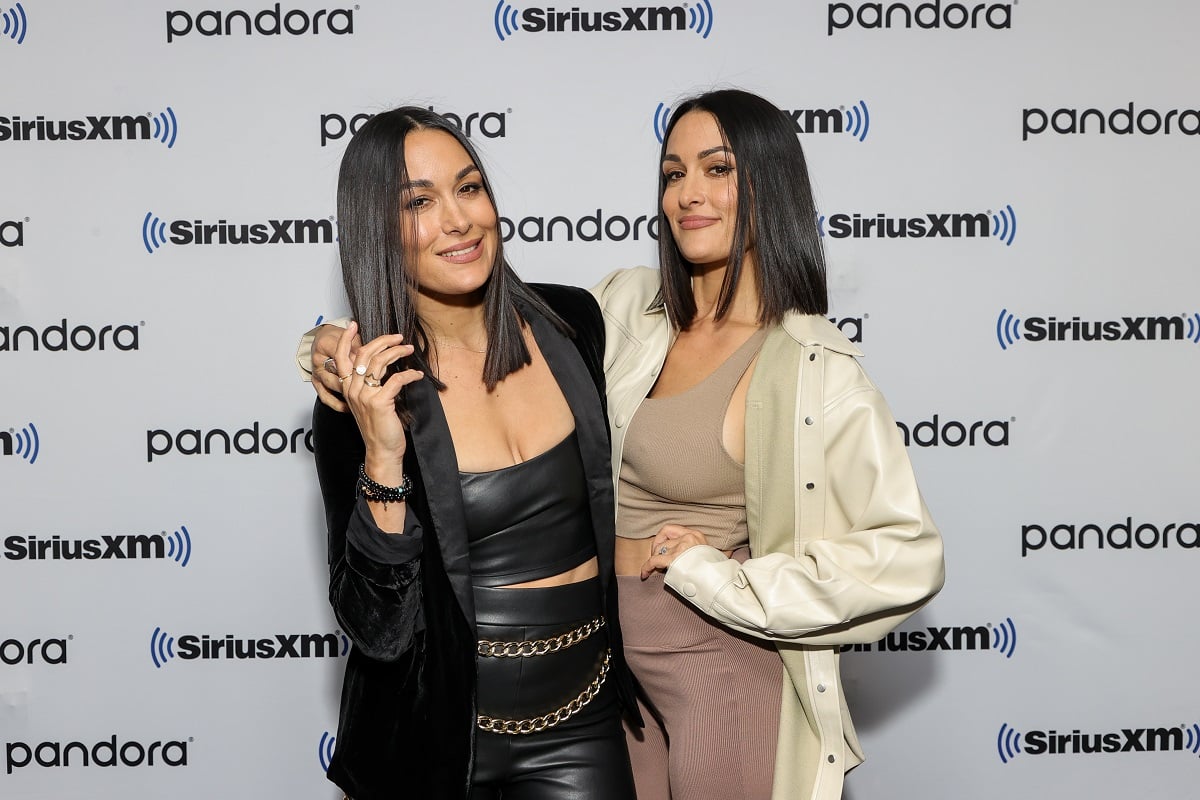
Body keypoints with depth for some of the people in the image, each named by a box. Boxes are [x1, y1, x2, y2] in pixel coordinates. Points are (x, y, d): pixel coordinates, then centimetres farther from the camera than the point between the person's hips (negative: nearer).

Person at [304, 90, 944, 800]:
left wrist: (715, 575, -17)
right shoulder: (626, 307, -1)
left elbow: (908, 556, -21)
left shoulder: (813, 370, -17)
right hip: (618, 664, 5)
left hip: (726, 681, -5)